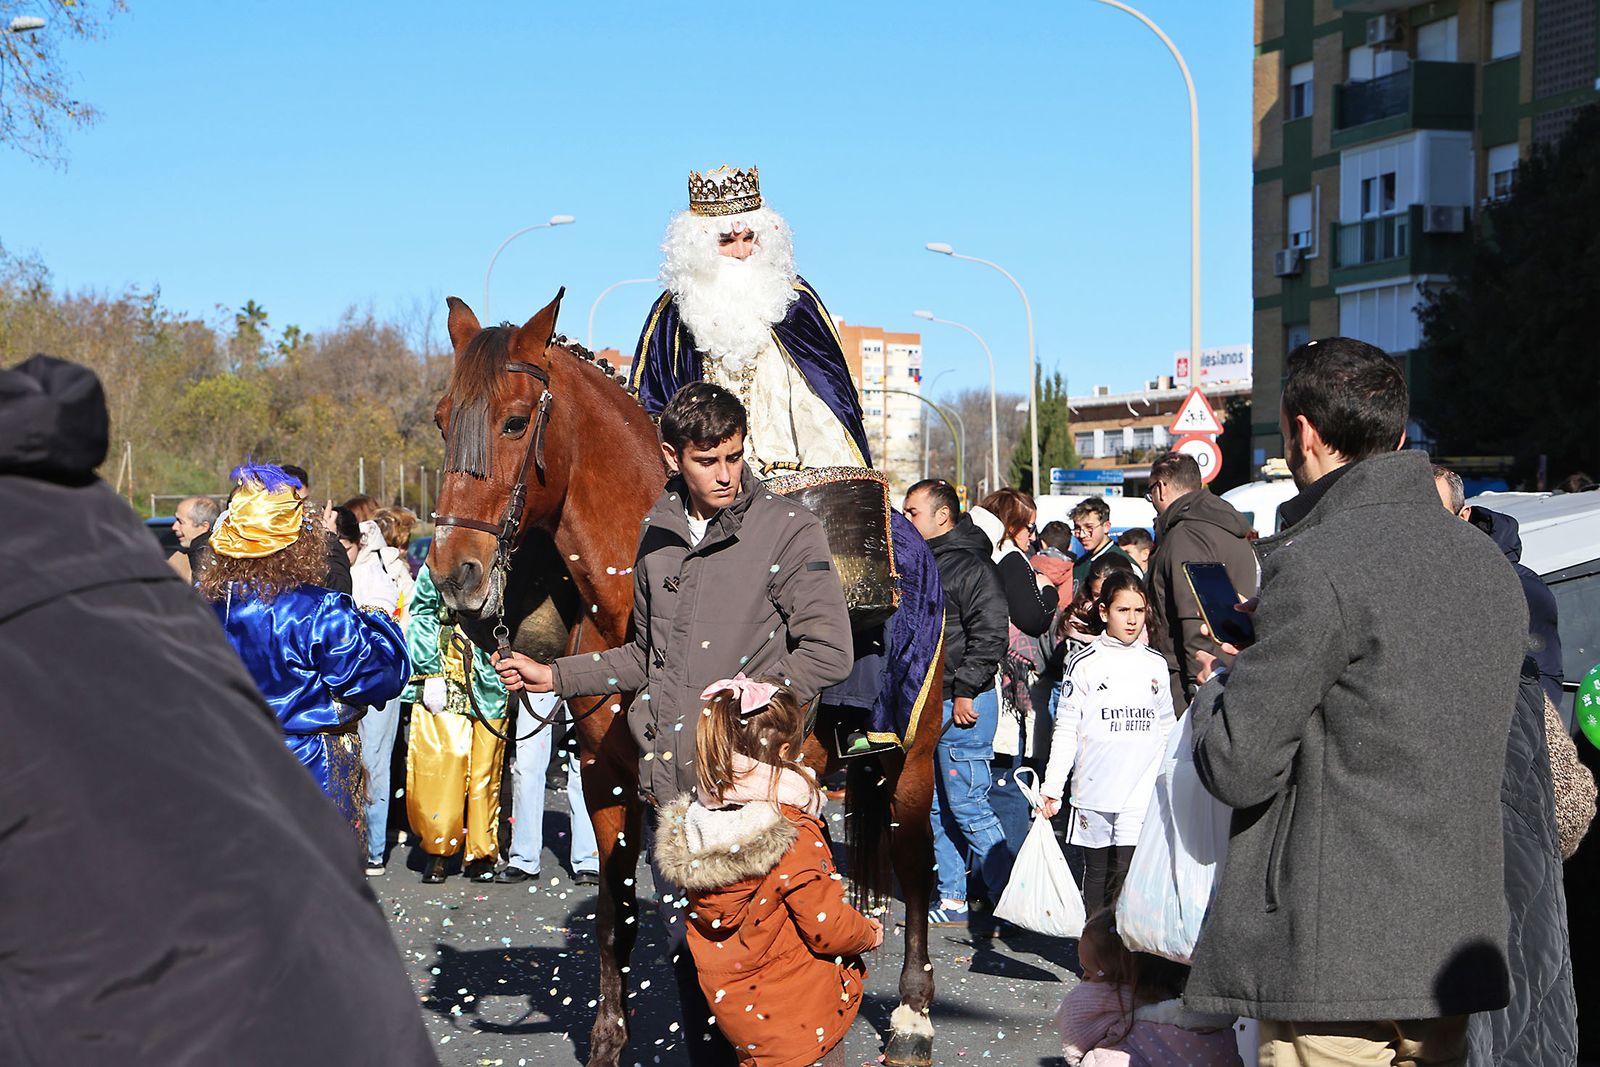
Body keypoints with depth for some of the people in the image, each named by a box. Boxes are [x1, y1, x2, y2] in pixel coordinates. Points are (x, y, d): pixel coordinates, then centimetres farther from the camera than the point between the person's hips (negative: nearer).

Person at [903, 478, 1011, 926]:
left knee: (968, 806, -10)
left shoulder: (971, 565, -12)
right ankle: (952, 901, 17)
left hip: (963, 705, -9)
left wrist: (966, 691, -20)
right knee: (934, 806, 11)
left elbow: (990, 632, -19)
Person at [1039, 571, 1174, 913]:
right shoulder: (1085, 664, 1)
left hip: (1142, 793, 1)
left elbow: (1167, 730, 19)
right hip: (1095, 791, -1)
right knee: (1096, 869, 7)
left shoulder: (1155, 664, 10)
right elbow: (1065, 729, 1)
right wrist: (1052, 786, -4)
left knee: (1126, 870, -10)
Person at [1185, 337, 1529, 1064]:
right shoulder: (1487, 562, 11)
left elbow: (1238, 767, -15)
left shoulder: (1318, 567, -15)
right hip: (1455, 950, 8)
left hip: (1336, 964, -8)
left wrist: (1215, 690, 7)